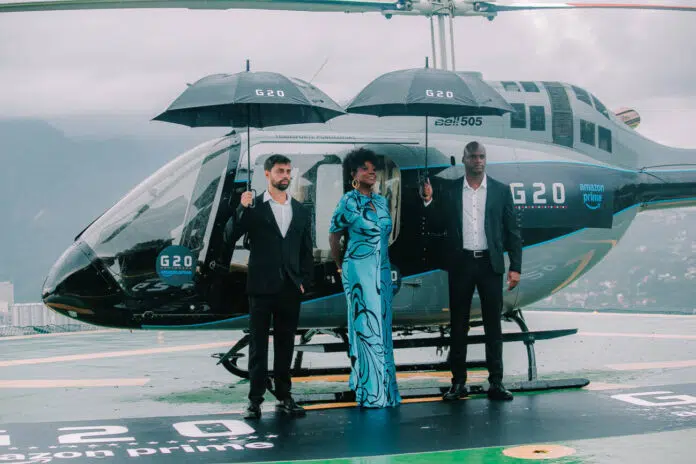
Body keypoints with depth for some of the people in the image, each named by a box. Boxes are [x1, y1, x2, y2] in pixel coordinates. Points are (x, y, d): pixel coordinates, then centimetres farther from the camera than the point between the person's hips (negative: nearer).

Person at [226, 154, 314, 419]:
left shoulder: (300, 211, 10)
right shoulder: (253, 207, -1)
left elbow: (306, 251, 12)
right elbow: (231, 237, -10)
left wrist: (304, 280, 2)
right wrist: (241, 209, -21)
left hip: (290, 288, 3)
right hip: (262, 287, -3)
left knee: (285, 344, 9)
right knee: (258, 344, 2)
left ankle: (284, 397, 17)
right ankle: (255, 399, 5)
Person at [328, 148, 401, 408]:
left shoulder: (381, 201, 10)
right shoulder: (348, 202, -7)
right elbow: (334, 238, 1)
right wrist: (342, 267, 9)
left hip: (383, 271, 6)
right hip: (359, 272, -6)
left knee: (382, 326, 8)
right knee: (365, 325, -4)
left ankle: (383, 387, 16)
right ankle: (369, 392, 2)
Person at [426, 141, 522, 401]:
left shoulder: (501, 191, 5)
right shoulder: (450, 191, 5)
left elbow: (512, 231, 4)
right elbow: (441, 228, 6)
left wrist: (515, 267, -2)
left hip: (490, 264, 0)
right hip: (460, 263, 0)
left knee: (493, 324, 3)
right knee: (458, 325, 6)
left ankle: (496, 382, 8)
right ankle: (458, 382, 13)